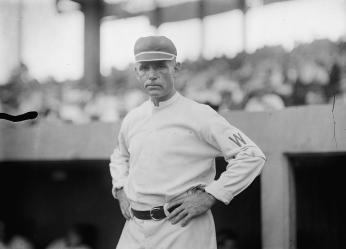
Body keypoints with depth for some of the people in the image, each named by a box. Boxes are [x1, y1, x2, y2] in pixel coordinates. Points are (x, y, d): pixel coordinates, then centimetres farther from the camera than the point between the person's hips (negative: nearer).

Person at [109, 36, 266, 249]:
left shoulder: (200, 115, -8)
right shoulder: (132, 119, 11)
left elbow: (252, 156, -11)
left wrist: (209, 197, -14)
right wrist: (120, 189, 15)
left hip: (182, 231, -5)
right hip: (134, 230, 6)